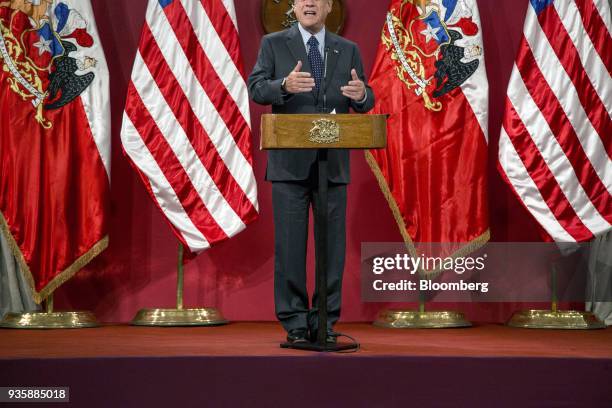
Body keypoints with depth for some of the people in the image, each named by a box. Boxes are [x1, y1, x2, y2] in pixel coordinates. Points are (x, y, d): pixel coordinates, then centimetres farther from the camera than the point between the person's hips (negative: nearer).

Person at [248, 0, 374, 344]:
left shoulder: (348, 50, 11)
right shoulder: (274, 44, 5)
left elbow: (365, 104, 8)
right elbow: (256, 89, -6)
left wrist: (361, 94, -17)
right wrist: (284, 85, -27)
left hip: (333, 162, 2)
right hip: (290, 162, -2)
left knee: (333, 243, 4)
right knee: (290, 244, -1)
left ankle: (325, 321, 12)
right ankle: (295, 322, 7)